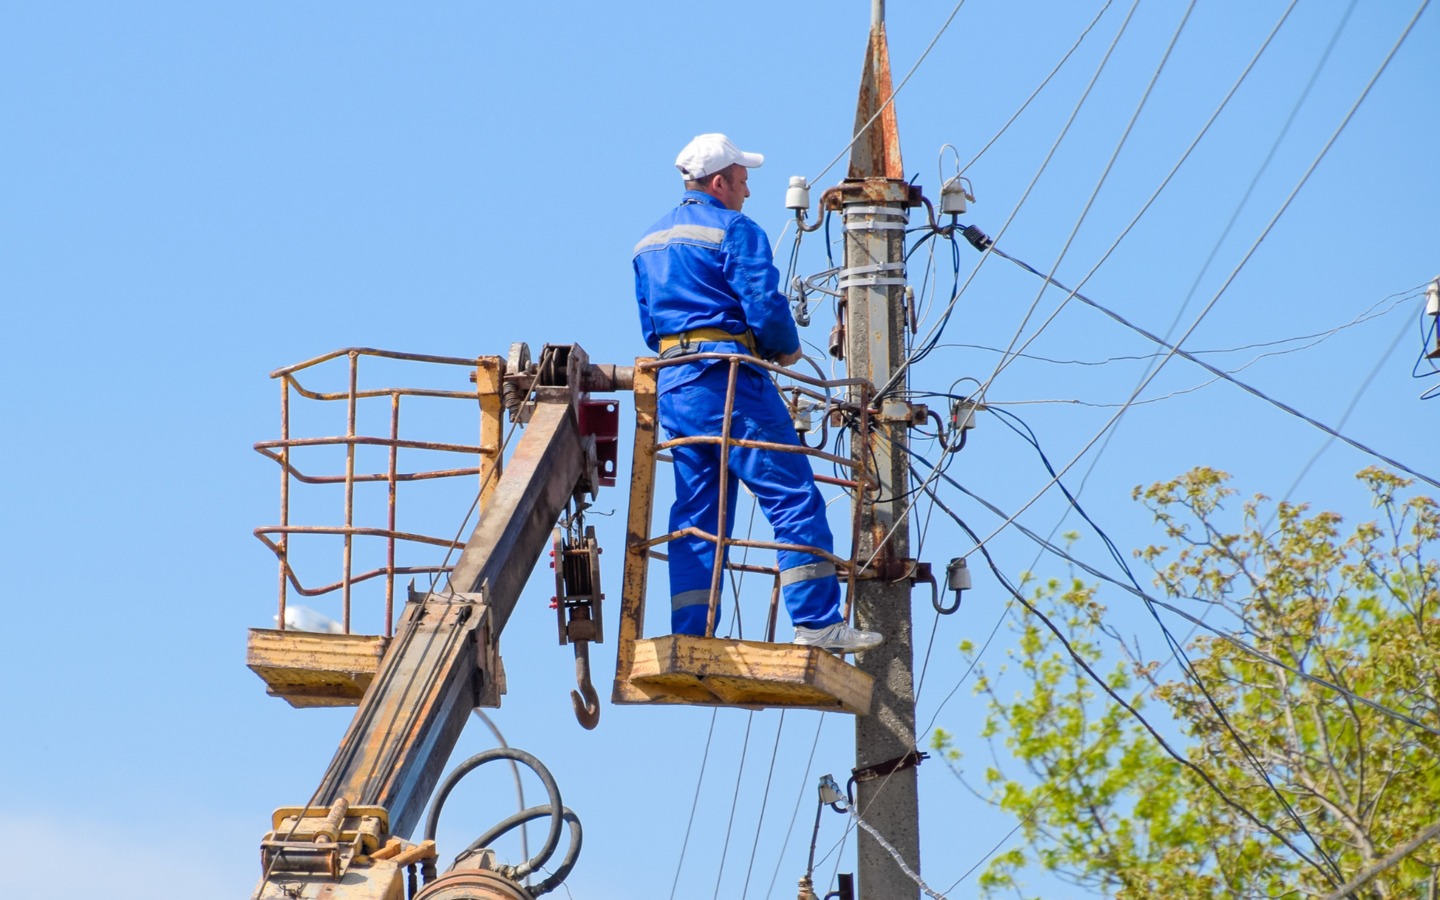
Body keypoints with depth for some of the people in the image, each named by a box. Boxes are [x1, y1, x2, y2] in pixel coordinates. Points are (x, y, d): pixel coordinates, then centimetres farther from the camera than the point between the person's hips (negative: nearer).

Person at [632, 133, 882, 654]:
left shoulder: (649, 243, 20)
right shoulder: (733, 230, -5)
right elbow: (765, 307, -14)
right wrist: (788, 349, 3)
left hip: (670, 387, 8)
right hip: (728, 381, -8)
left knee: (695, 513, 9)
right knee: (794, 498, -8)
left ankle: (690, 640, 4)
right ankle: (818, 624, -15)